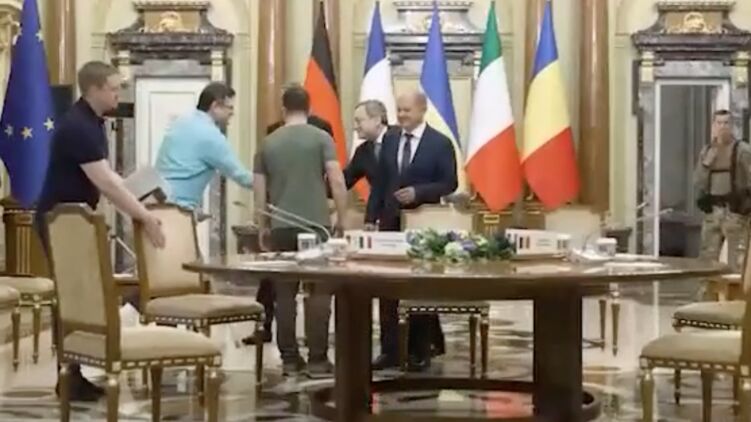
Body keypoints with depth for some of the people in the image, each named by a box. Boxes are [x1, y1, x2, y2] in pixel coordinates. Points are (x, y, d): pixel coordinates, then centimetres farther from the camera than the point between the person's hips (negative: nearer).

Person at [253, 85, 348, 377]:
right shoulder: (321, 138, -1)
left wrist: (263, 230, 18)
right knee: (318, 293, 1)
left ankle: (289, 358, 10)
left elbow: (260, 193, 9)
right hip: (315, 225, -3)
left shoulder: (268, 143, 8)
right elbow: (337, 182, -9)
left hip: (281, 228, 3)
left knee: (285, 294, 7)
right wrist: (341, 220, 2)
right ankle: (317, 359, 0)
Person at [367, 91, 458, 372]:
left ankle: (420, 352, 14)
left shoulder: (440, 143, -5)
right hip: (391, 222, 4)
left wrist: (417, 192, -20)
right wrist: (371, 217, 3)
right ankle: (389, 350, 11)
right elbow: (380, 181, 10)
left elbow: (449, 184, -7)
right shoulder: (389, 141, 9)